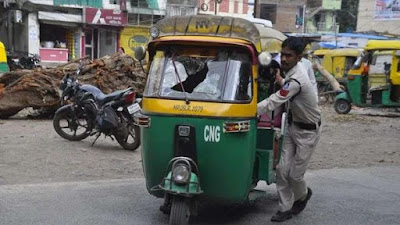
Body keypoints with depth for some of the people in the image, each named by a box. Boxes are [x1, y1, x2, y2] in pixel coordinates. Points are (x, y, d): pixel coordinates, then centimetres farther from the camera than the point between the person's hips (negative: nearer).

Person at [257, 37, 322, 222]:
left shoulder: (295, 81, -31)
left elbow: (272, 103, -34)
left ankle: (302, 195, 33)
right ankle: (285, 209, 12)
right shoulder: (291, 71, -3)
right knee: (282, 170, 1)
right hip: (294, 125, 8)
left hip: (308, 131, -8)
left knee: (295, 173, 0)